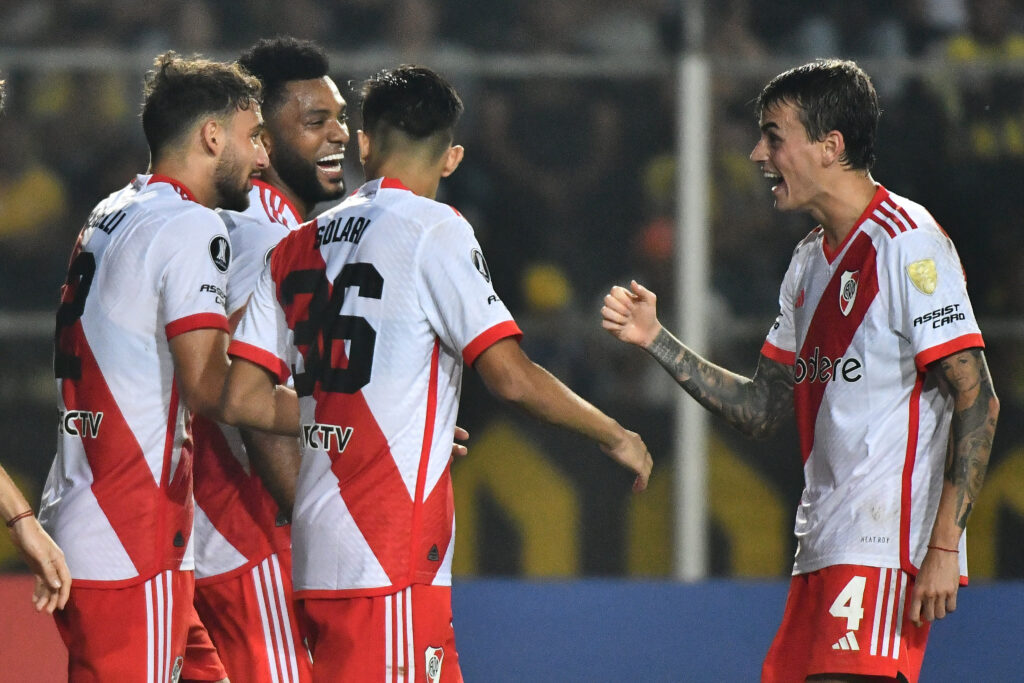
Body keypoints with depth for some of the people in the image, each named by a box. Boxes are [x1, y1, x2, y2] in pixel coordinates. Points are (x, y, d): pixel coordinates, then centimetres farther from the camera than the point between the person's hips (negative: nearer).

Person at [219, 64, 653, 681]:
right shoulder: (434, 231, -5)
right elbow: (510, 376, -11)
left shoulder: (297, 248, 14)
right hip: (389, 560, -7)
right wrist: (615, 437, 2)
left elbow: (244, 401, 11)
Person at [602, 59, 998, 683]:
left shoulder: (908, 243, -10)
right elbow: (762, 409, 20)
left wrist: (943, 545, -20)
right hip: (824, 550, 9)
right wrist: (656, 340, 9)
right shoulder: (811, 261, 18)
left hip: (886, 555, -9)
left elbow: (978, 402, -14)